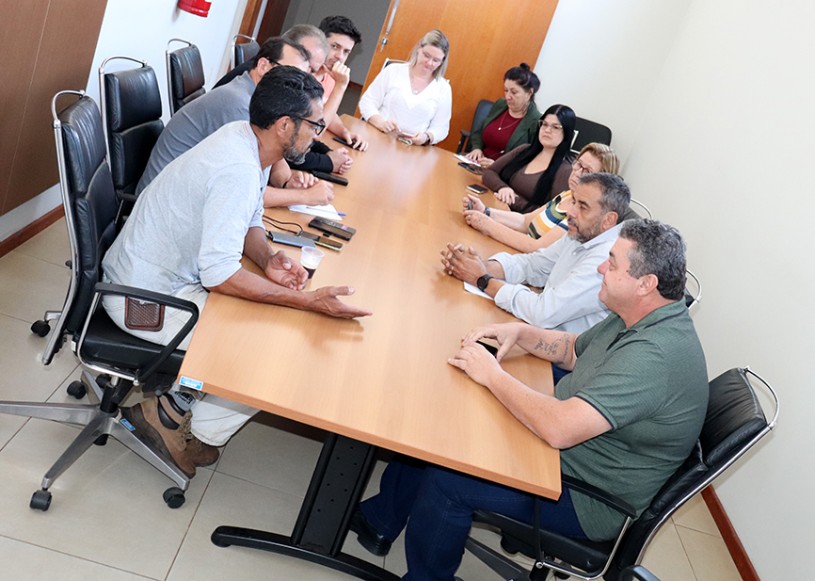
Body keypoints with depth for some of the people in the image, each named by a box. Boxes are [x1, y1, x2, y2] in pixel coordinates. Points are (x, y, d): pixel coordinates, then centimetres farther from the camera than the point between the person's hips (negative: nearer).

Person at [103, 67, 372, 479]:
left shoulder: (244, 138, -1)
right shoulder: (238, 170, -30)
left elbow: (250, 223, 9)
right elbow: (218, 273, -32)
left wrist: (268, 259, -12)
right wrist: (308, 301, -31)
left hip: (161, 274, 9)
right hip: (145, 298, -9)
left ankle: (183, 392, 19)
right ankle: (193, 432, 10)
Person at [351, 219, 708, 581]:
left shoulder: (656, 354, -33)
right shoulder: (640, 318, -1)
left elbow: (559, 429, -39)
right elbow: (575, 351, 15)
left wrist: (491, 374, -27)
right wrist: (520, 333, -3)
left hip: (589, 500, -10)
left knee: (445, 479, -18)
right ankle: (381, 521, 28)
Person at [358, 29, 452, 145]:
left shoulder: (444, 88, 6)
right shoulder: (393, 70, 4)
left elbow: (441, 128, 7)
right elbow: (367, 101, 4)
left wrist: (426, 137, -16)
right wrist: (380, 122, -16)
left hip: (411, 149, 2)